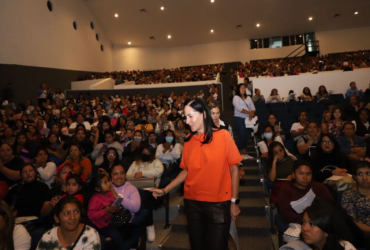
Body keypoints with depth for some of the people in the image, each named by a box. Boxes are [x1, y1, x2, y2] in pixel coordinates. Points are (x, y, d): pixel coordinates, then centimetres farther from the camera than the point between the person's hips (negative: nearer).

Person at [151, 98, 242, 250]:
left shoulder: (223, 136, -9)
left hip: (218, 203, -3)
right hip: (192, 202, 4)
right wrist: (165, 190, 0)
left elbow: (234, 170, -6)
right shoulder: (189, 141, 2)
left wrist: (234, 201, -6)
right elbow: (186, 171, 7)